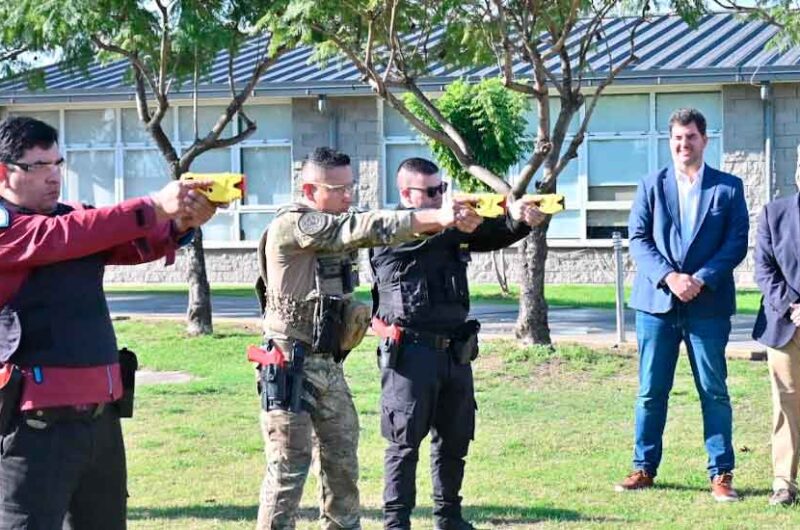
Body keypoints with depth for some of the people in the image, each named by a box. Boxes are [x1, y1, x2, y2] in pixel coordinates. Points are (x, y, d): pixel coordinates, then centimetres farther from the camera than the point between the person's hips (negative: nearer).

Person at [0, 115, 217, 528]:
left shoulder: (74, 220, 15)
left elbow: (136, 245, 4)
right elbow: (67, 236, -23)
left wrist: (179, 223, -17)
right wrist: (154, 207, -27)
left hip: (102, 417, 8)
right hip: (37, 424, -8)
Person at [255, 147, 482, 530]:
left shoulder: (335, 228, 15)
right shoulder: (292, 224, -16)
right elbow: (368, 228, -25)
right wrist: (437, 217, -30)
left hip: (329, 363, 9)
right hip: (292, 365, -9)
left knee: (343, 458, 12)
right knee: (289, 464, -5)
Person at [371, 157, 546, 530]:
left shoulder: (452, 226, 12)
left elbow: (492, 236, 4)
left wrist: (521, 220, -21)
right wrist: (508, 212, -31)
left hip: (455, 350, 7)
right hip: (410, 350, -6)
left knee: (454, 439, 13)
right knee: (405, 441, -2)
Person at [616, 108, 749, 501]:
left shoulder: (728, 188, 5)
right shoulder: (651, 186, 7)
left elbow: (737, 243, -1)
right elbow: (638, 240, 1)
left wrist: (701, 279, -14)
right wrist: (669, 277, -14)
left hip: (708, 304, -1)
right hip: (657, 302, 1)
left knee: (714, 391, 2)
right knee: (651, 391, 5)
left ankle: (721, 474, 7)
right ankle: (644, 468, 14)